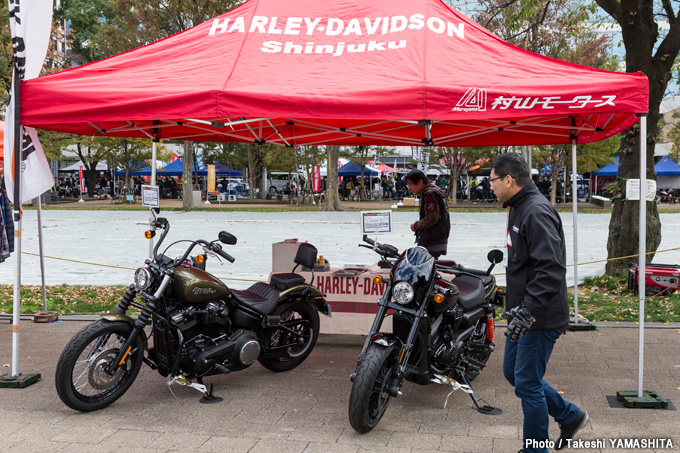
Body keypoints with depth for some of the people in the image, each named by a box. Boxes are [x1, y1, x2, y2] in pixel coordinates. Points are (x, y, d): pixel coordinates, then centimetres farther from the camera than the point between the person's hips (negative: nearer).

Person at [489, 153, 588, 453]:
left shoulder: (537, 212, -20)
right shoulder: (518, 209, 14)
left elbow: (551, 269, -29)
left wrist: (527, 311, -32)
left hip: (540, 318, -10)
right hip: (523, 314, 11)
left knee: (527, 383, -2)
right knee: (512, 373, 18)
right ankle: (570, 417, 33)